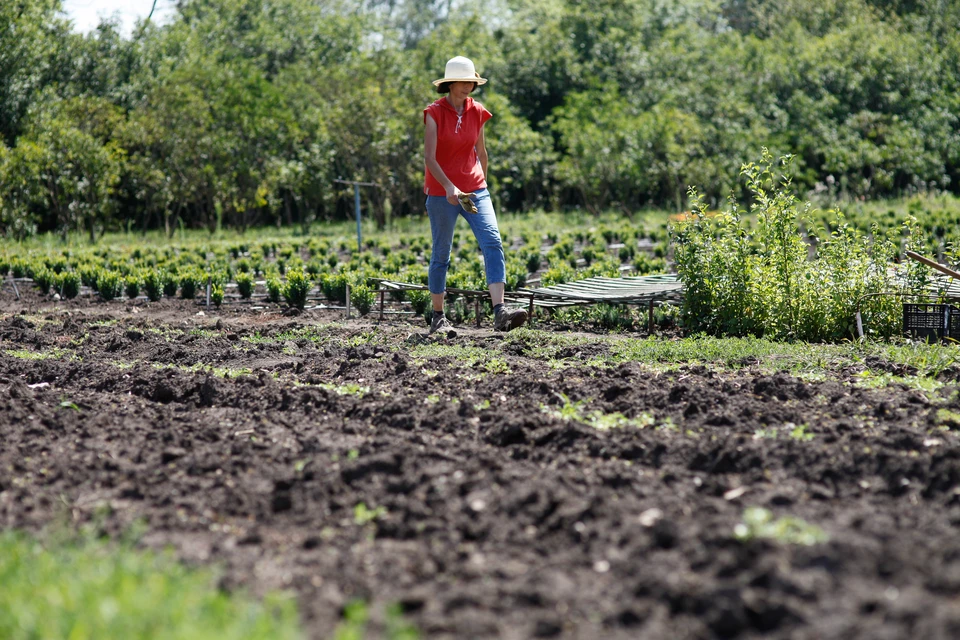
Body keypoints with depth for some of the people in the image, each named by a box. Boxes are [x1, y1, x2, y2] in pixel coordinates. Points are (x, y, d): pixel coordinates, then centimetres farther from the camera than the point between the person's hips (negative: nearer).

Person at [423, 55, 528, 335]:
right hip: (442, 192, -3)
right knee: (441, 254, 5)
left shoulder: (477, 112, 6)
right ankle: (438, 317, 18)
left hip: (474, 190, 3)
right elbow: (429, 156, -16)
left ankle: (500, 313, -24)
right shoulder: (435, 113, -7)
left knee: (493, 242, -15)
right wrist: (449, 187, -28)